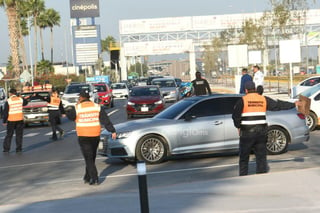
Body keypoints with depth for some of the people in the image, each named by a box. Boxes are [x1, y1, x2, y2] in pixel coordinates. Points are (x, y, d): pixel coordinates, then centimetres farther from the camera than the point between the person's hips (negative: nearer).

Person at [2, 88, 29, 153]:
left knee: (9, 135, 9)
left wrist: (4, 121, 0)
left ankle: (6, 149, 10)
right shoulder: (20, 99, -1)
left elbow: (5, 112, -7)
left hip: (11, 120, -2)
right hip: (20, 119, 2)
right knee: (19, 135, 8)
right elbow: (26, 102, 22)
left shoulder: (8, 101, -9)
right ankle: (18, 149, 6)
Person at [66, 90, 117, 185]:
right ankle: (87, 177, 28)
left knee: (88, 158, 0)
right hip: (95, 136, 4)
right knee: (92, 158, 18)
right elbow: (106, 120, -2)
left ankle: (94, 179, -8)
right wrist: (113, 131, -3)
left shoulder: (77, 108, -7)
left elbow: (69, 115, 10)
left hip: (83, 137, -3)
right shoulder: (97, 107, 2)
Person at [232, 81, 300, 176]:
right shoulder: (263, 99, 5)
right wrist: (294, 104, 17)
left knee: (244, 157, 7)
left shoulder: (243, 100, -4)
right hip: (261, 132, 3)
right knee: (261, 156, 10)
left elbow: (235, 115, -8)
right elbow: (278, 105, 8)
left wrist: (238, 126, 7)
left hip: (247, 133, -3)